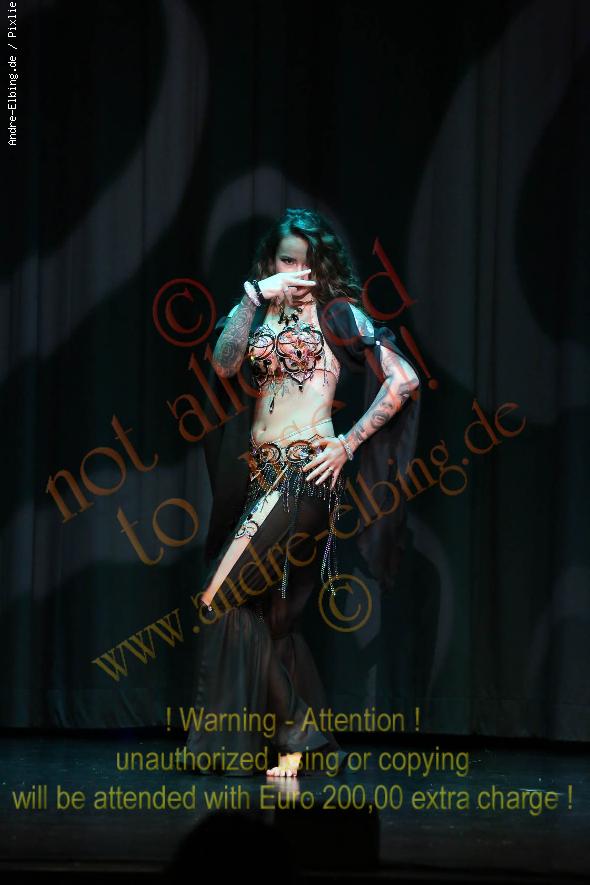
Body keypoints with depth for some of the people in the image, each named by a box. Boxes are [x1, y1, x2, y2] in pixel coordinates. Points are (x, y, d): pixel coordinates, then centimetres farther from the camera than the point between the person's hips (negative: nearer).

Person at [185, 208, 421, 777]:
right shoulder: (259, 315, 14)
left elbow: (403, 379, -5)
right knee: (272, 613, 9)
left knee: (220, 599, -11)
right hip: (261, 474, 7)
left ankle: (295, 731, -4)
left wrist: (349, 444, -8)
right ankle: (308, 738, 17)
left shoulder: (337, 313, -1)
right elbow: (224, 365, -4)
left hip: (305, 472, -7)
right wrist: (256, 298, -12)